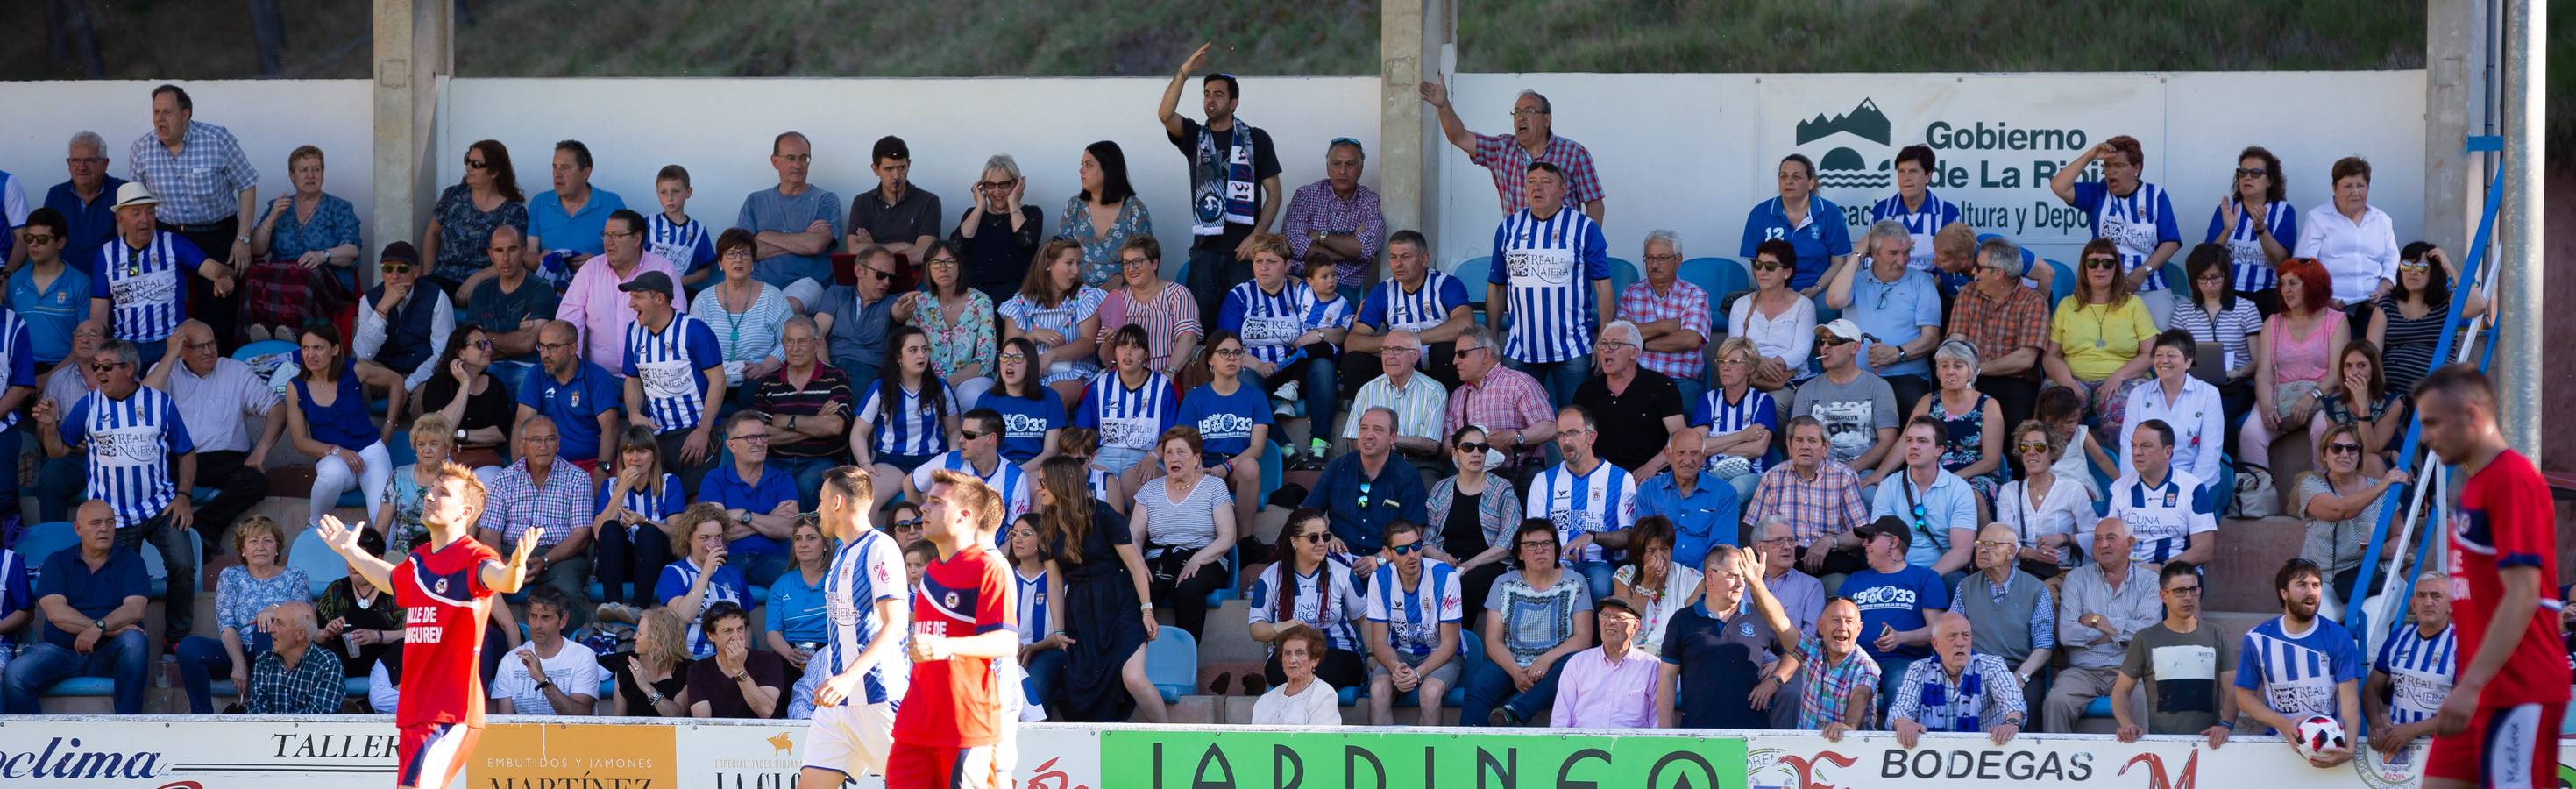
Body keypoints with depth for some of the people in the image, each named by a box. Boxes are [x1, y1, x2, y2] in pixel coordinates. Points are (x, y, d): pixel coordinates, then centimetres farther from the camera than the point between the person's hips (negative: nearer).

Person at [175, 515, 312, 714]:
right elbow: (226, 625, -1)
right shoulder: (231, 577, 13)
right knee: (188, 647, -25)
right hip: (237, 650, 2)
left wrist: (275, 608, -29)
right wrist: (239, 663, -18)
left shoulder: (295, 577, 13)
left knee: (264, 626, -36)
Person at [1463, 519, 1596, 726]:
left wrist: (1546, 659, -20)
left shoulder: (1574, 585, 7)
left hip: (1554, 665, -1)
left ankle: (1513, 712, -46)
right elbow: (1493, 641, 3)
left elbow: (1583, 638, -2)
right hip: (1510, 665, 1)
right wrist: (1515, 672, -17)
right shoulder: (1504, 585, 10)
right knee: (1480, 680, -31)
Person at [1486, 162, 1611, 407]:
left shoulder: (1584, 228, 0)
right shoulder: (1509, 228, 10)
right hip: (1519, 350, 3)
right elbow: (1496, 288, 13)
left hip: (1572, 350, -3)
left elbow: (1603, 286, -1)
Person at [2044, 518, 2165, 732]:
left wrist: (2097, 621, -1)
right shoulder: (2077, 578, 13)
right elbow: (2066, 634, -2)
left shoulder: (2147, 580, 11)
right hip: (2083, 670, 1)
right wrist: (2121, 631, -2)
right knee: (2057, 701, -29)